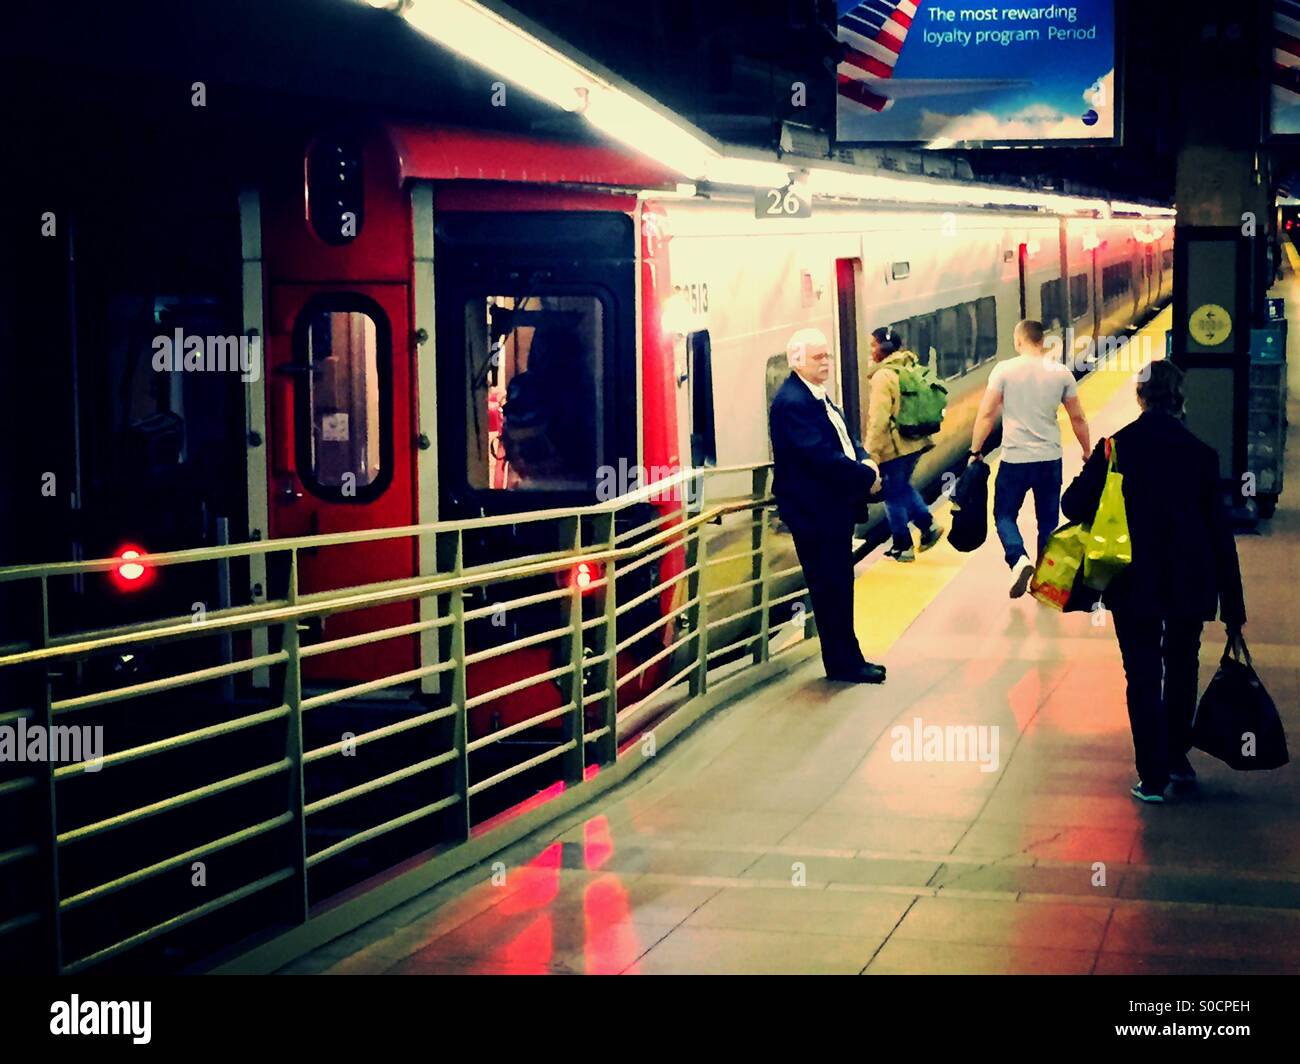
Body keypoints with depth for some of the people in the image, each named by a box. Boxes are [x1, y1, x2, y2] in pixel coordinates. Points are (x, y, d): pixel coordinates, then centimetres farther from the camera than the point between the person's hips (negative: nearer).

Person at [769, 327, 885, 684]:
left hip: (835, 507, 10)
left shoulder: (818, 396, 13)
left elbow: (844, 441, 17)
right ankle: (844, 662, 8)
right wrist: (865, 473, -17)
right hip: (814, 511, -10)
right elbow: (820, 455, -25)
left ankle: (846, 658, 24)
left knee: (839, 586, 16)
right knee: (831, 588, -1)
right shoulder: (791, 402, -19)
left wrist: (865, 461, -4)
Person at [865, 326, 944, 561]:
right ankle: (928, 525, 16)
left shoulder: (883, 376, -18)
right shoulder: (909, 368, 7)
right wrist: (925, 436, 24)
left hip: (894, 446, -8)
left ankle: (903, 547, 12)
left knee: (893, 495, 5)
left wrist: (871, 452, -19)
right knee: (903, 487, 25)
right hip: (915, 442, 8)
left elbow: (879, 419, -22)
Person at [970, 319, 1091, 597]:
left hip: (1014, 459, -2)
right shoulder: (1061, 373, 1)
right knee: (1048, 522, 14)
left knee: (1004, 514, 13)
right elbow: (1078, 418, 7)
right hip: (1050, 459, 2)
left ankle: (1019, 559, -13)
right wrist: (1087, 453, 20)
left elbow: (986, 414, -8)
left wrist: (975, 450, 1)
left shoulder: (1004, 370, -7)